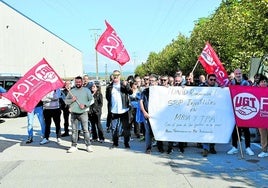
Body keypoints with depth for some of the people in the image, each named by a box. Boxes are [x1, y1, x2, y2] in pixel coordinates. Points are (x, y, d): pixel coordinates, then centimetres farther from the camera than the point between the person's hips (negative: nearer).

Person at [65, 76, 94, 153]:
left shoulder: (86, 90, 4)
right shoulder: (71, 91, 12)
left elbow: (92, 100, 1)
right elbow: (66, 100, 15)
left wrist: (85, 105, -12)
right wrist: (71, 100, -5)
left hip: (83, 113, -3)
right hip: (73, 113, 3)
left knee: (85, 130, -4)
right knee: (74, 130, 6)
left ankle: (88, 145, 2)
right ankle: (74, 146, 13)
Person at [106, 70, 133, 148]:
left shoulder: (124, 84, 0)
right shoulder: (110, 86, 7)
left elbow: (130, 92, -11)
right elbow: (107, 97, 16)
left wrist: (126, 86, -28)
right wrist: (109, 108, 5)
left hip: (124, 110, -2)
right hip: (114, 111, 2)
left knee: (126, 127, 4)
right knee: (114, 128, 8)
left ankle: (126, 143, 14)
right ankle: (115, 143, 21)